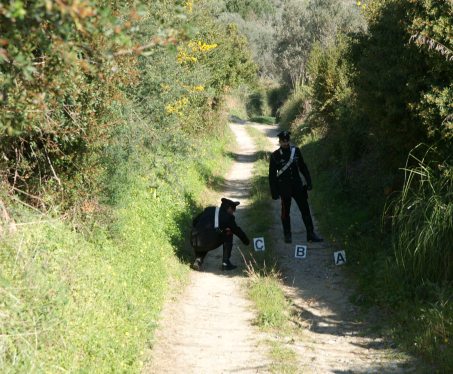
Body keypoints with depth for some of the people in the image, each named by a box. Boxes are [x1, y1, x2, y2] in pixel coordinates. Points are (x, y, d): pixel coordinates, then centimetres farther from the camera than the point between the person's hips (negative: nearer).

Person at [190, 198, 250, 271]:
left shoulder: (209, 210, 23)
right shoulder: (228, 216, 12)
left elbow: (194, 222, 25)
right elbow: (237, 230, 24)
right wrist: (246, 241, 40)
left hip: (195, 243, 4)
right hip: (211, 244, -4)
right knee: (228, 234, 19)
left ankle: (198, 260, 13)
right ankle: (225, 263, 17)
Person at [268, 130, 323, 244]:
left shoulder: (296, 151, 4)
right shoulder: (275, 156, -4)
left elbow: (303, 167, 12)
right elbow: (272, 175, -2)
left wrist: (309, 182, 7)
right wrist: (274, 191, -5)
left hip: (297, 184, 3)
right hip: (284, 187, -2)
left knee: (305, 209, 1)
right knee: (285, 211, 5)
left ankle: (311, 234, 5)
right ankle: (287, 235, 16)